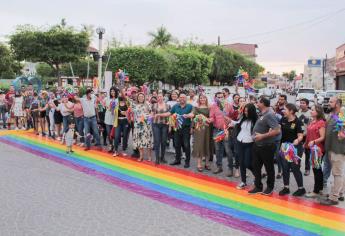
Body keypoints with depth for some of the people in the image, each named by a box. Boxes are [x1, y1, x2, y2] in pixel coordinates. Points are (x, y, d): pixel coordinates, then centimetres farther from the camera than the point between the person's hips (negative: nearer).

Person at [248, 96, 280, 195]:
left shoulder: (269, 115, -19)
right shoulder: (262, 114, 8)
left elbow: (277, 130, -27)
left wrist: (262, 136, -24)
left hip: (266, 146, -9)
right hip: (257, 145, 9)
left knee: (269, 168, 9)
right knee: (256, 166, 12)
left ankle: (270, 187, 24)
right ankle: (258, 187, 23)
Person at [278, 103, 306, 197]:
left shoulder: (297, 122, -14)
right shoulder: (283, 120, 2)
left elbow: (300, 136, -16)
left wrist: (297, 140, -36)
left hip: (295, 147, -6)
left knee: (295, 168, 0)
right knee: (285, 168, 9)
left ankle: (301, 188, 15)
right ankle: (286, 187, 21)